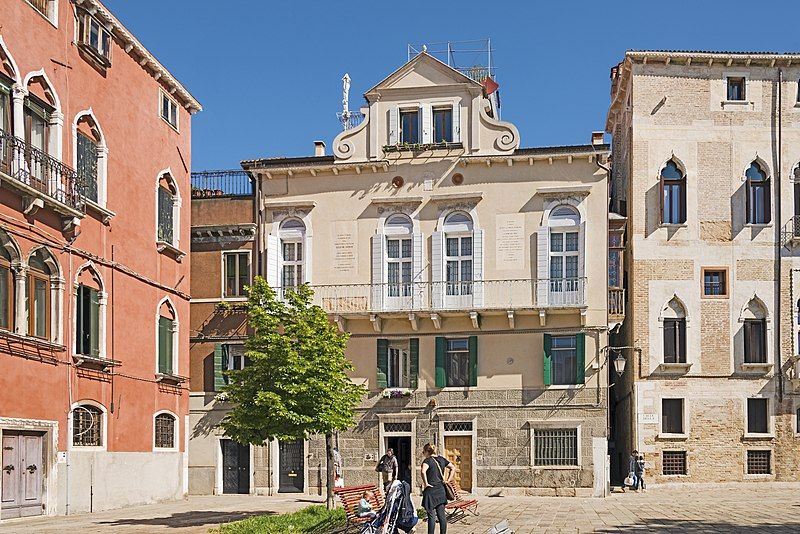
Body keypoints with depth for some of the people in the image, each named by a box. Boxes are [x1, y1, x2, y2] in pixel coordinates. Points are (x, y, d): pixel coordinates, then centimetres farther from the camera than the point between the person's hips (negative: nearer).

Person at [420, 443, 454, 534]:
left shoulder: (428, 460, -11)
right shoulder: (441, 459, 9)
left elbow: (423, 471, -29)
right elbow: (453, 468, 15)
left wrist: (425, 483, -19)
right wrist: (448, 480, 12)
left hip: (431, 490, -6)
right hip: (441, 490, 6)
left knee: (431, 516, -1)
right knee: (442, 515, 8)